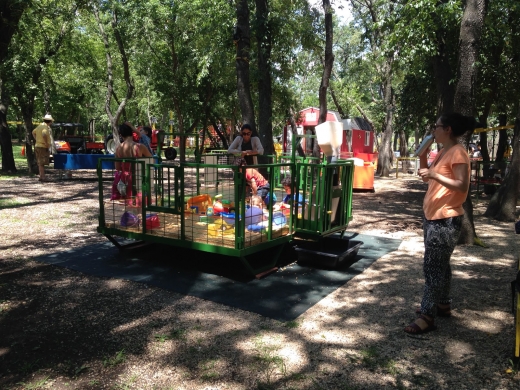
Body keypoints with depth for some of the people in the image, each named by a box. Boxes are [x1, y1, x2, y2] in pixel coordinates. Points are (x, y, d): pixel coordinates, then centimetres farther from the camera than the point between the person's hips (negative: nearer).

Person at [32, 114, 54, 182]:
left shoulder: (39, 126, 13)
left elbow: (33, 132, 27)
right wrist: (46, 144, -24)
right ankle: (42, 177, -7)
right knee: (42, 163, -8)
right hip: (42, 147, -9)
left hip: (37, 145, 9)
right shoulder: (46, 127, -15)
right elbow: (44, 134, -33)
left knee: (40, 163, 14)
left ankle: (41, 177, 21)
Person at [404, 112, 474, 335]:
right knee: (439, 264, 18)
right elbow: (426, 177, 21)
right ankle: (443, 304, 31)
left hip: (446, 220, -10)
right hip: (432, 216, 10)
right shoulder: (443, 152, 14)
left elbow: (463, 186, -23)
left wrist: (435, 174, -30)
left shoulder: (458, 152, -15)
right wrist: (422, 154, 10)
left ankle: (427, 317, 0)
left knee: (432, 267, -7)